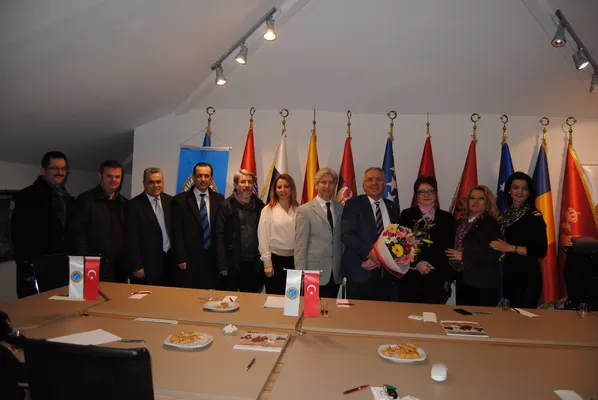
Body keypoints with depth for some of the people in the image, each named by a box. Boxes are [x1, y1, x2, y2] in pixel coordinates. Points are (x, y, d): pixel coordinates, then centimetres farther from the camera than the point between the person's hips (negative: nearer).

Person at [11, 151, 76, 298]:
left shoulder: (68, 198, 15)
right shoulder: (28, 196, -4)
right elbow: (19, 233, -10)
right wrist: (27, 265, -15)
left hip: (63, 268, 6)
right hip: (36, 269, -6)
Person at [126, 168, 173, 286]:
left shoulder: (170, 200, 6)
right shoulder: (134, 205, -8)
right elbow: (132, 239, -10)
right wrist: (137, 266, -12)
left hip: (169, 261, 5)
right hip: (147, 265, -4)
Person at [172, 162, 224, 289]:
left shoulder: (219, 199, 6)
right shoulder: (180, 200, -1)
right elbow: (177, 233, -3)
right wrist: (181, 259, -8)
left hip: (212, 259, 2)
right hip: (189, 260, -2)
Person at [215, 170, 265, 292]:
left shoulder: (260, 205, 6)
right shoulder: (227, 206, -3)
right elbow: (220, 237, -5)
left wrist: (263, 261, 2)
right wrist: (222, 265, -9)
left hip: (254, 263, 3)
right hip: (232, 263, -3)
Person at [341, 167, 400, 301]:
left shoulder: (392, 206, 13)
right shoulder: (353, 204, -3)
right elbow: (347, 235, -12)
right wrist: (369, 251, -24)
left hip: (386, 273, 4)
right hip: (360, 272, -4)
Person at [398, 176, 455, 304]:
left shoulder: (446, 218, 11)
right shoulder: (407, 215, 5)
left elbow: (449, 248, 11)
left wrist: (447, 279, 7)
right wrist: (416, 263, -14)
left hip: (436, 279, 2)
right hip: (410, 278, -2)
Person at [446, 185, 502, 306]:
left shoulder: (491, 224, -8)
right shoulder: (461, 222, 11)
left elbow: (494, 254, -16)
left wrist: (464, 256, -16)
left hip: (483, 282, -6)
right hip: (462, 279, 6)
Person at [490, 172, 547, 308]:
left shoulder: (534, 216, -10)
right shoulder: (507, 213, 9)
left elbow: (541, 250, -17)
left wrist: (510, 248, -18)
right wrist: (499, 247, 4)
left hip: (528, 278, -6)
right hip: (510, 276, 6)